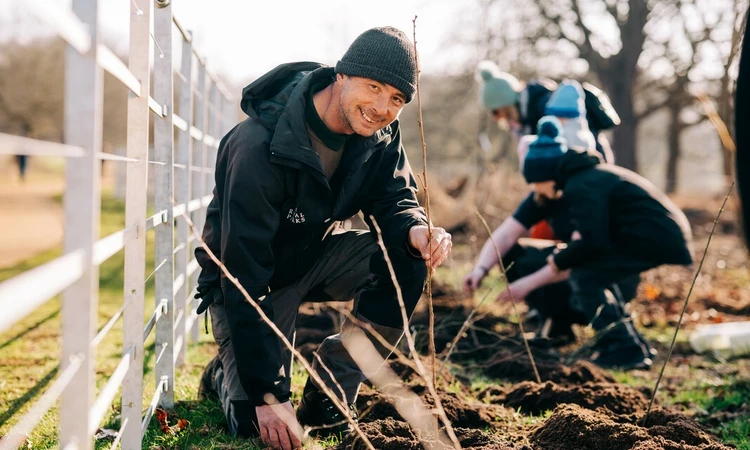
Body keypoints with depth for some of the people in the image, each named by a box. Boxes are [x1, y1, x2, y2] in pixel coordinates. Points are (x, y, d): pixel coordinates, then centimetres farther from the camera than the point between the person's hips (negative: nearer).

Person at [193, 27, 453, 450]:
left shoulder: (381, 133, -12)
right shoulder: (259, 145, -33)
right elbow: (244, 274, -33)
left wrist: (415, 230, -35)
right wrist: (266, 393, -34)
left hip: (316, 256, 6)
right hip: (250, 277, -5)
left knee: (407, 259, -22)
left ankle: (328, 398, -7)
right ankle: (225, 375, 22)